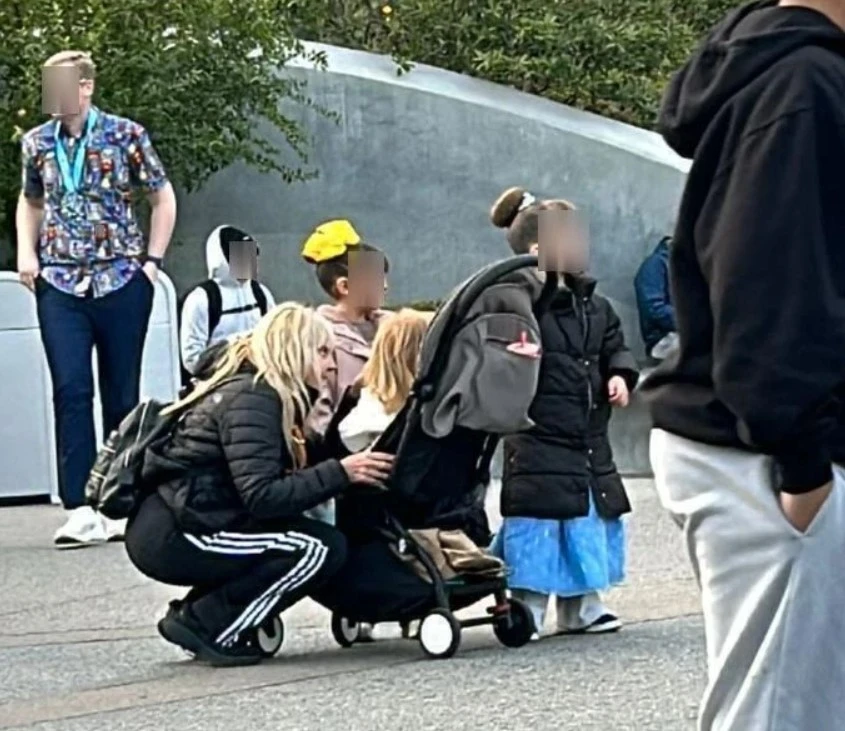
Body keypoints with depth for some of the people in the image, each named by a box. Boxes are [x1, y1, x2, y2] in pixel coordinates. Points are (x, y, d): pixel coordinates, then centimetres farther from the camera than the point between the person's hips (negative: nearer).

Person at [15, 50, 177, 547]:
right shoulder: (37, 143, 7)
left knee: (122, 394, 4)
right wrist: (27, 251, 6)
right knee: (71, 391, -11)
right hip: (60, 285, 2)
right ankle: (81, 510, -13)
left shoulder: (126, 135, -2)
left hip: (122, 282, -1)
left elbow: (164, 197, 7)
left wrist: (152, 260, 0)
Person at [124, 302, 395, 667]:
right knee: (323, 548, -12)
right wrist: (340, 473, -22)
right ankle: (204, 625, -7)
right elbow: (262, 497, -23)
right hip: (172, 537, -10)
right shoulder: (253, 399, -13)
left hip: (161, 529, 10)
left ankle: (193, 612, 9)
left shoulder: (243, 388, 18)